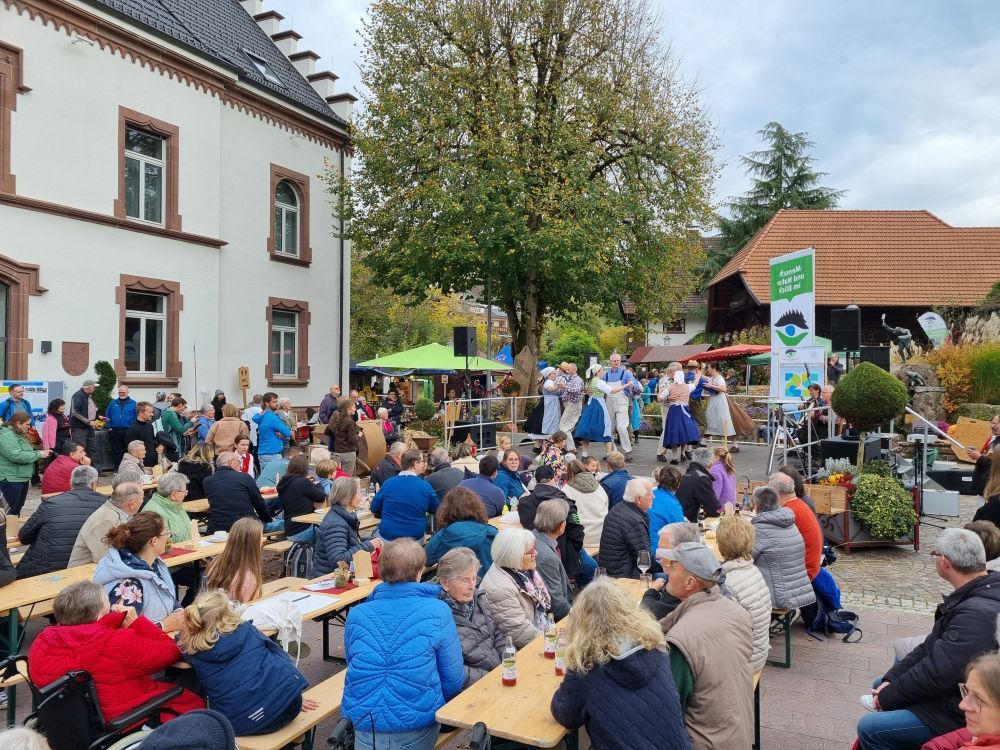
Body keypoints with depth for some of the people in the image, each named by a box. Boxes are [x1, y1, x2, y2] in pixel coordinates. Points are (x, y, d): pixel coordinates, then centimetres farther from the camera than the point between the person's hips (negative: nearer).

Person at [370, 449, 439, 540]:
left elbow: (374, 510, 5)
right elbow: (437, 510, 7)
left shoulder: (388, 483, -6)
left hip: (387, 536, 0)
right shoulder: (425, 486, -7)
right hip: (415, 538, 0)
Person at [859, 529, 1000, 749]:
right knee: (881, 684, 22)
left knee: (869, 729, -14)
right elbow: (932, 646, 5)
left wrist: (887, 697, -14)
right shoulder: (979, 593, 1)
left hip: (960, 714, -10)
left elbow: (936, 675, -29)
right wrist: (890, 679, -1)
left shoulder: (977, 614, -33)